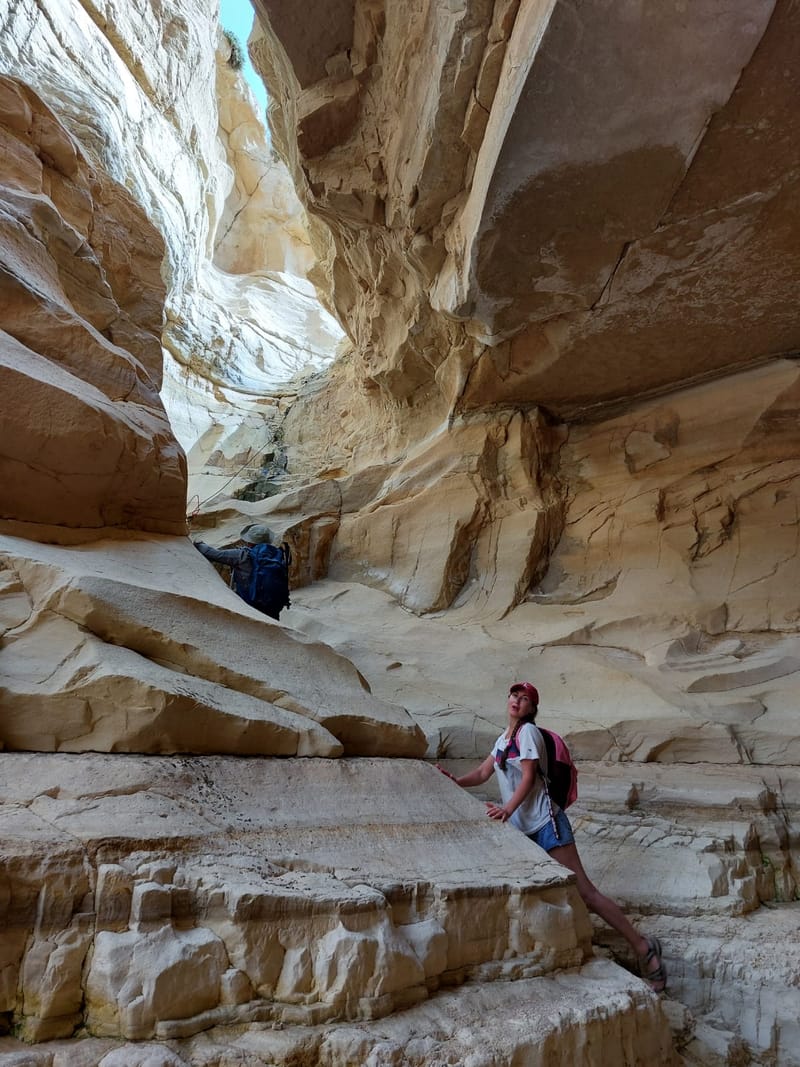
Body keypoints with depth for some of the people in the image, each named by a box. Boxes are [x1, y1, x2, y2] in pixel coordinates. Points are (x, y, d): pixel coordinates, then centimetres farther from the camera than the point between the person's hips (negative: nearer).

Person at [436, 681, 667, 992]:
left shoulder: (527, 732, -9)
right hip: (519, 829, 8)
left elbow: (528, 777, -19)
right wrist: (455, 781, 0)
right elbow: (482, 773, 17)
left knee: (584, 892, -8)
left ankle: (642, 946, 2)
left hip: (544, 823, -8)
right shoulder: (504, 738, 16)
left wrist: (507, 809, -32)